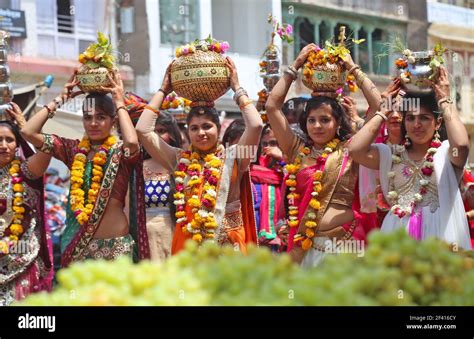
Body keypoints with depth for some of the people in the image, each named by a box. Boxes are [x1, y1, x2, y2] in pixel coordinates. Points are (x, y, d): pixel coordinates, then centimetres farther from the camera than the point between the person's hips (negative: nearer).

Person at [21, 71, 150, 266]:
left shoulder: (121, 151, -1)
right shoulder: (74, 150, 9)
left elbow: (132, 141, -27)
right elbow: (28, 132, 2)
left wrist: (119, 103, -12)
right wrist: (60, 100, 4)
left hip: (115, 243, -4)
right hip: (77, 242, 4)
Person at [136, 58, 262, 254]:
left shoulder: (232, 158, 3)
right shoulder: (179, 160, 8)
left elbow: (255, 125, -11)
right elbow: (143, 130, 3)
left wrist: (237, 88, 0)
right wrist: (163, 90, 9)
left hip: (229, 245, -1)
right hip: (187, 244, 1)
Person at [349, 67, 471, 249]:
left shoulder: (445, 152, 5)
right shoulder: (391, 154, 13)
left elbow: (461, 144, -19)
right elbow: (355, 149, -4)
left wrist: (445, 101, -7)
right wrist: (384, 110, 4)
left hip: (439, 234, -2)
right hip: (397, 234, 2)